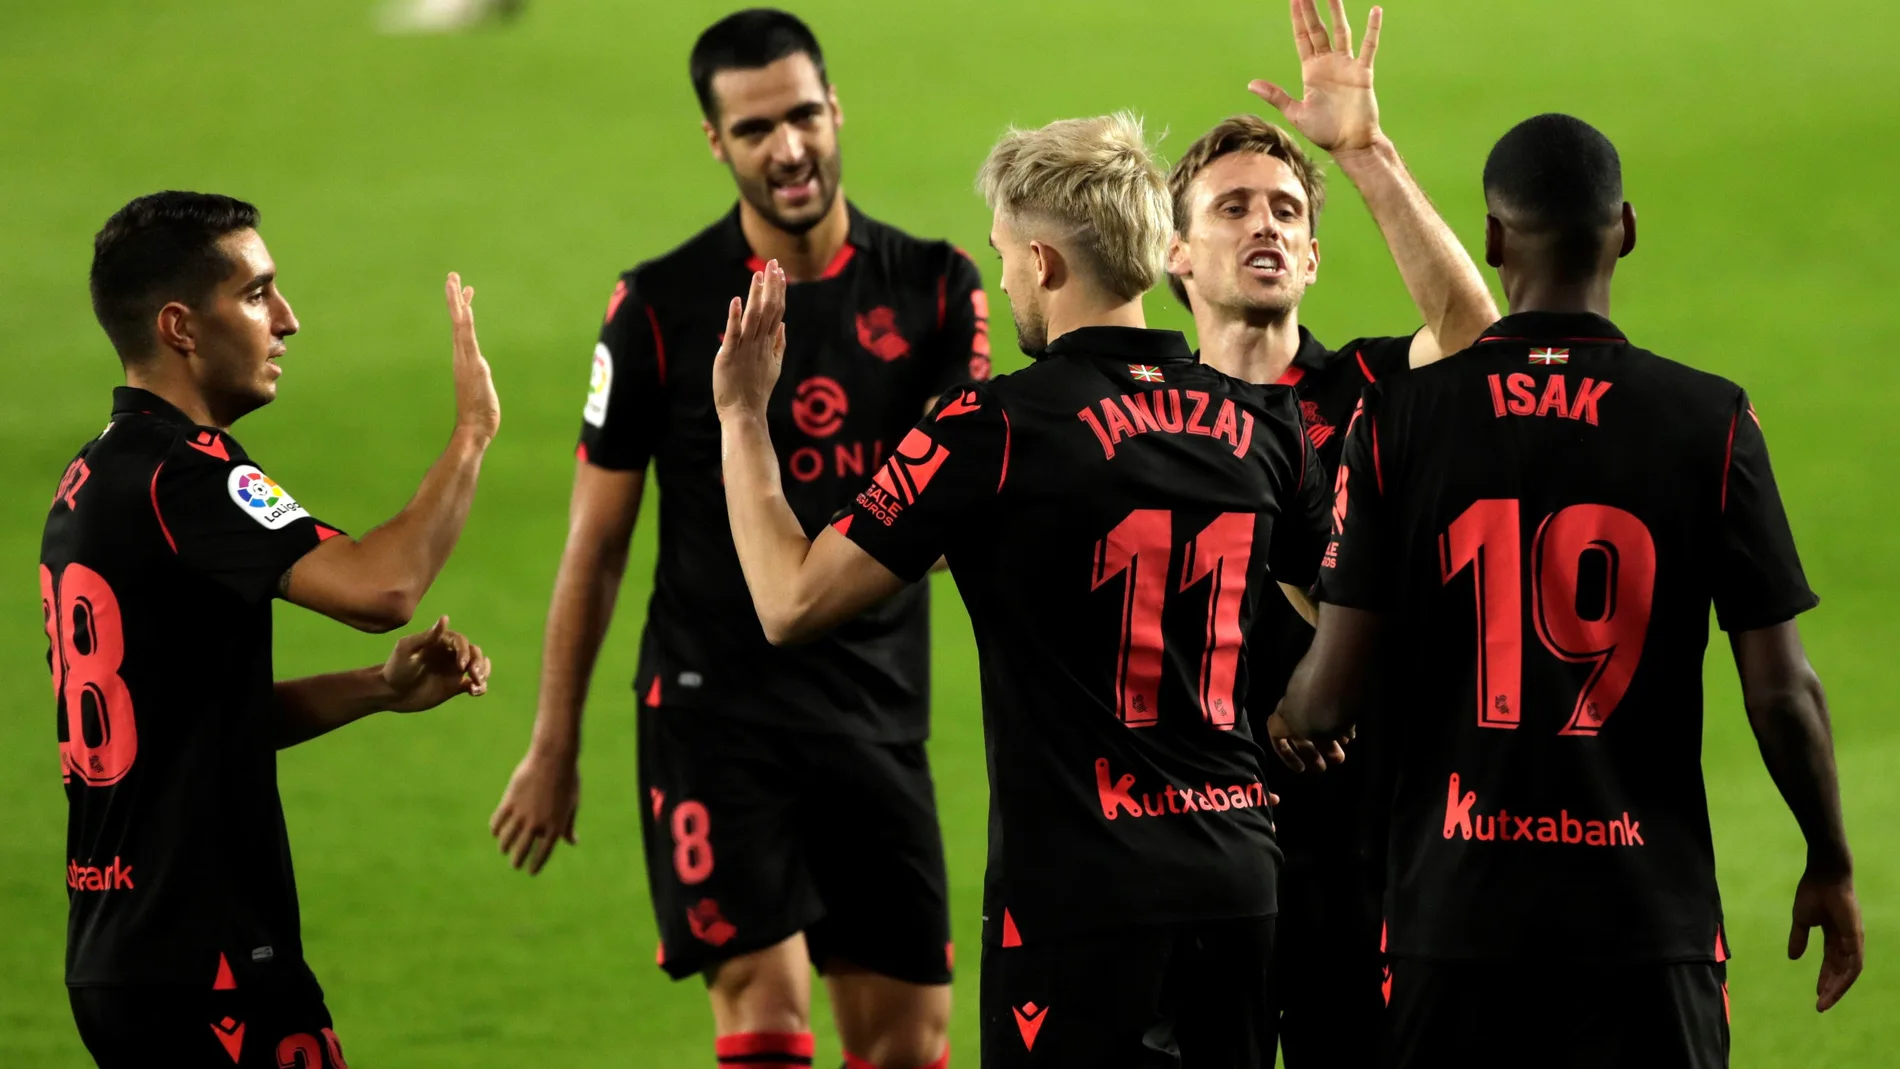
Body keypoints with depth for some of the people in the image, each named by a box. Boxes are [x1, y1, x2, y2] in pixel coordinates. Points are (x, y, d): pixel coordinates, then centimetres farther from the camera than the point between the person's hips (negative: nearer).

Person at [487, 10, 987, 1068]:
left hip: (879, 712, 3)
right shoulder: (662, 306, -2)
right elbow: (597, 540, 3)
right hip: (715, 707, -3)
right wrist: (555, 746, 4)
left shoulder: (932, 288, 3)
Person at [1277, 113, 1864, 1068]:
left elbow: (1329, 692, -3)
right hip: (1646, 914, -1)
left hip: (1456, 910, 1)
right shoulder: (1708, 421, -4)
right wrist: (1829, 866, 12)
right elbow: (1781, 691, -3)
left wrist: (1278, 728, 21)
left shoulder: (1402, 417, -2)